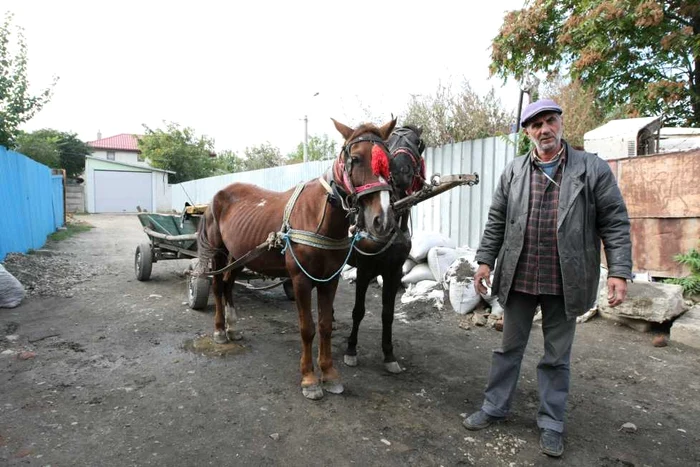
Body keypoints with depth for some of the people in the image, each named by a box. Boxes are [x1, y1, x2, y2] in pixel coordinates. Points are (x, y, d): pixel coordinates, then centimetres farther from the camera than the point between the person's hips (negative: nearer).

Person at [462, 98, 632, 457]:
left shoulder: (593, 169, -2)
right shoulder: (513, 172, 3)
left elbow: (615, 223, -3)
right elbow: (496, 221, 6)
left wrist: (619, 272, -10)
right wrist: (485, 261, 1)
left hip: (565, 282, -1)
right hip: (518, 278, 2)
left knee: (557, 356, 13)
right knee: (509, 348, 15)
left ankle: (551, 424, 29)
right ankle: (494, 408, 32)